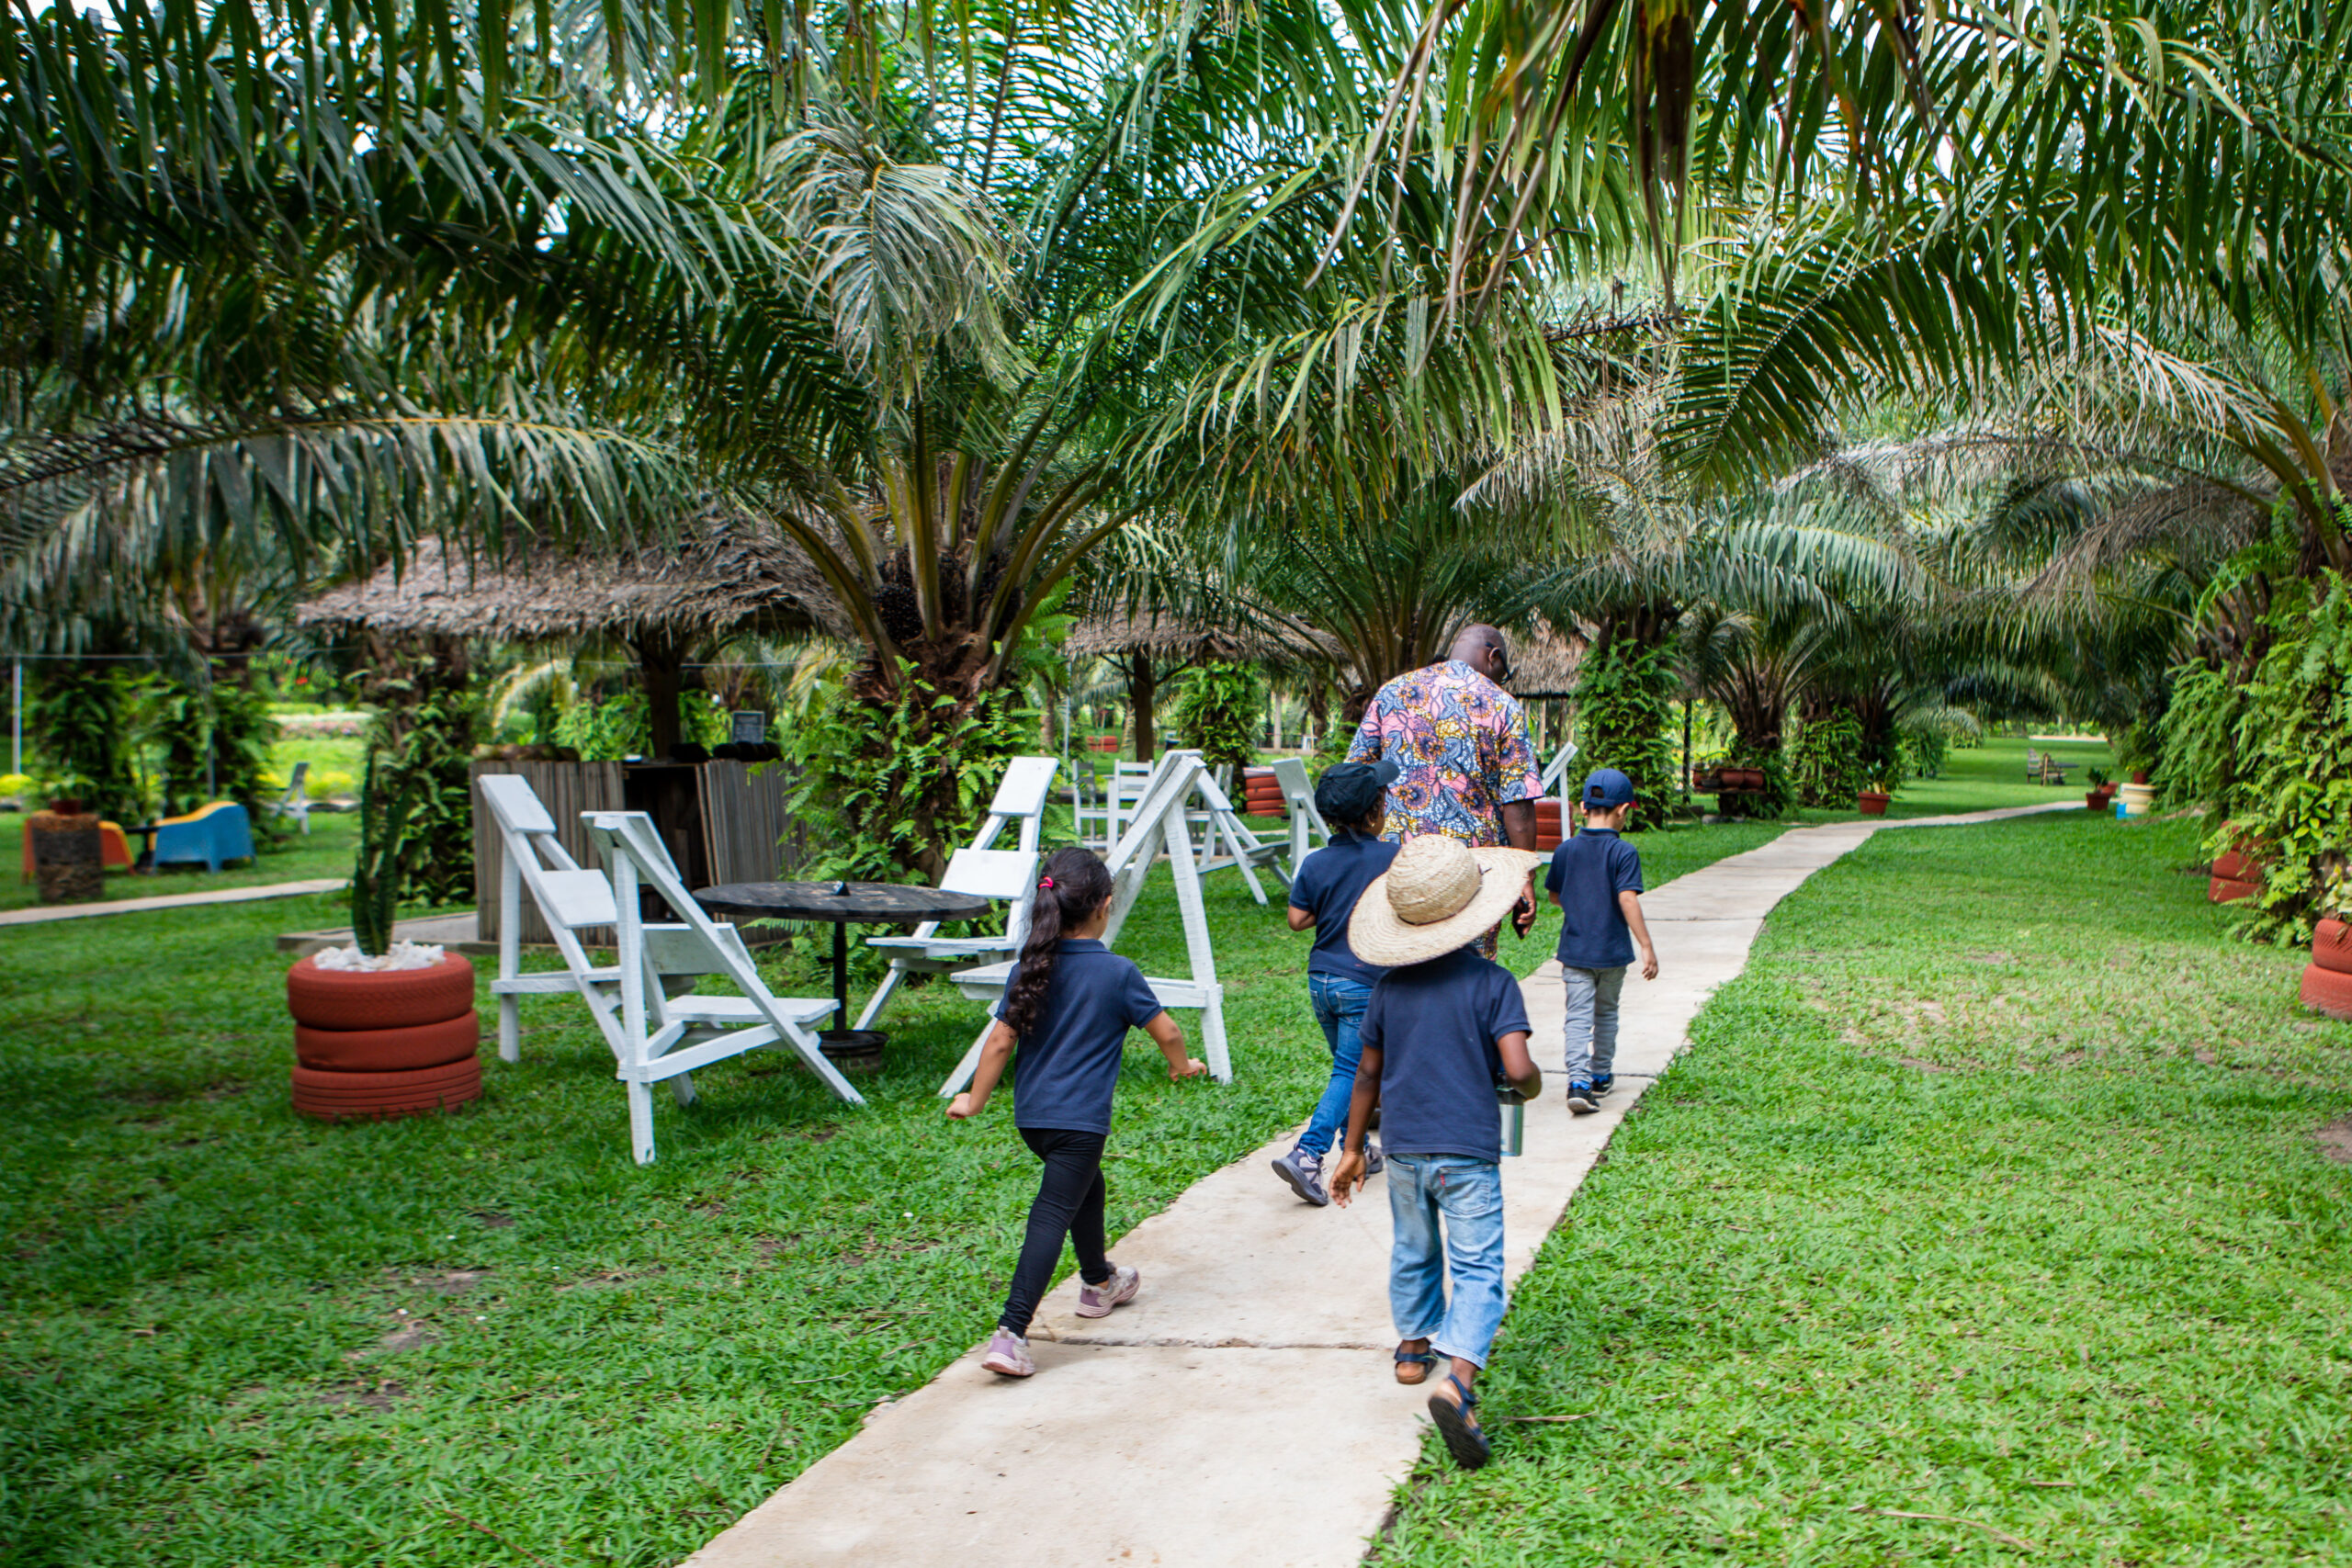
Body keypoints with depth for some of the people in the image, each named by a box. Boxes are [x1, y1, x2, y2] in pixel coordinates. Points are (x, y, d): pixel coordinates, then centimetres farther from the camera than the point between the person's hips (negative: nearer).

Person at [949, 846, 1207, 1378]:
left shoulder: (1030, 970, 1)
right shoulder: (1117, 973, -8)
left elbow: (1000, 1040, 1)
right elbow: (1166, 1032, 0)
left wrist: (975, 1100, 11)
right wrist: (1182, 1066, 21)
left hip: (1030, 1115, 6)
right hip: (1080, 1118, -6)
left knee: (1085, 1187, 28)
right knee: (1051, 1216, -8)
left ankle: (1099, 1283, 49)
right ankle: (1010, 1334, -17)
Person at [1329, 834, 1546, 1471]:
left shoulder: (1389, 988, 2)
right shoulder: (1493, 982, -10)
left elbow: (1369, 1074, 8)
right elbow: (1517, 1068, -20)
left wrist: (1353, 1148, 17)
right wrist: (1532, 1087, 4)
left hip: (1404, 1148, 4)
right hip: (1468, 1151, -4)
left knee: (1413, 1252, 24)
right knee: (1477, 1269, -3)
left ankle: (1413, 1347, 41)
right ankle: (1458, 1381, -21)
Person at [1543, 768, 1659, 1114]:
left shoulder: (1565, 849, 0)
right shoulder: (1624, 852, -12)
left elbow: (1554, 895, 11)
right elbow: (1628, 900, -19)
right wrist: (1646, 947, -16)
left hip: (1574, 950, 1)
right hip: (1612, 951, -1)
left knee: (1579, 1016, -1)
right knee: (1606, 1014, 17)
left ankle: (1579, 1082, -18)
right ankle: (1601, 1076, 31)